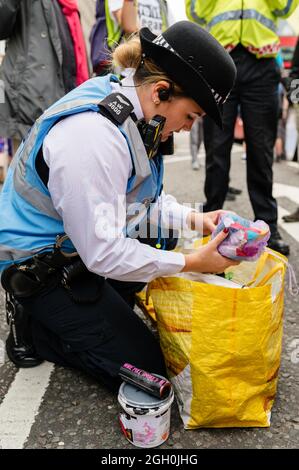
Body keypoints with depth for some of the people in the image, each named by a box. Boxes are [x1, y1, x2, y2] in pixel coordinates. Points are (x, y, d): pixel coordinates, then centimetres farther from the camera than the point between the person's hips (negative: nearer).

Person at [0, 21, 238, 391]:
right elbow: (103, 254, -29)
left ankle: (102, 311, 13)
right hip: (42, 267, -9)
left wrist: (194, 218, -5)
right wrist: (191, 263, -23)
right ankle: (32, 328, 5)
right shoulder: (93, 137, -32)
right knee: (145, 367, -3)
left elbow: (139, 198, 8)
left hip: (82, 242, 9)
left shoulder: (129, 109, -2)